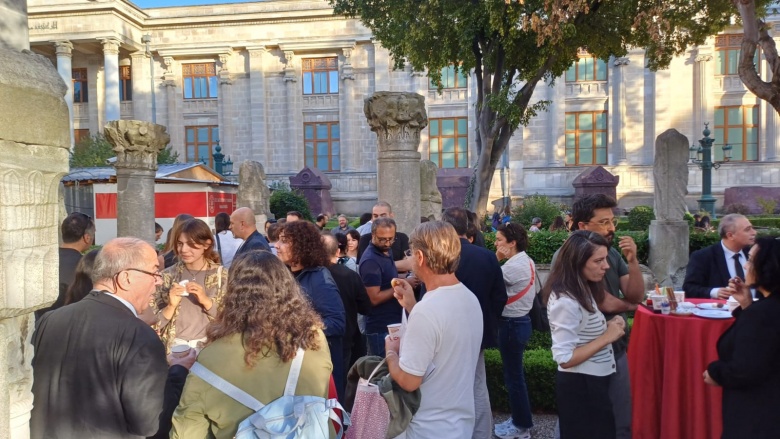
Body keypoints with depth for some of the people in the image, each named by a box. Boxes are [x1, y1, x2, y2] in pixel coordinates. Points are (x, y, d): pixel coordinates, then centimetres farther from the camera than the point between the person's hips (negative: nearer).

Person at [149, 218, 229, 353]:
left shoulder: (223, 276, 0)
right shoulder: (167, 276, 5)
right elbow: (154, 324, 6)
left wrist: (206, 301, -15)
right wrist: (171, 306, -12)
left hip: (209, 347, -1)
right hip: (174, 347, 1)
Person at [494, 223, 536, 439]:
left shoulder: (515, 266, -22)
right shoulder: (525, 261, 8)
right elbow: (500, 282, 4)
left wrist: (496, 258, -15)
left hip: (512, 325, -10)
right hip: (519, 321, 10)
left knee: (513, 376, 4)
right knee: (515, 374, 19)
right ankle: (520, 420, 31)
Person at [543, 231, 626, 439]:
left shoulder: (582, 290, 5)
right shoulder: (566, 301, -26)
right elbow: (565, 358, -27)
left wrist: (607, 328, -6)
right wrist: (607, 337, -22)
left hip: (592, 381, 9)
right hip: (581, 386, -9)